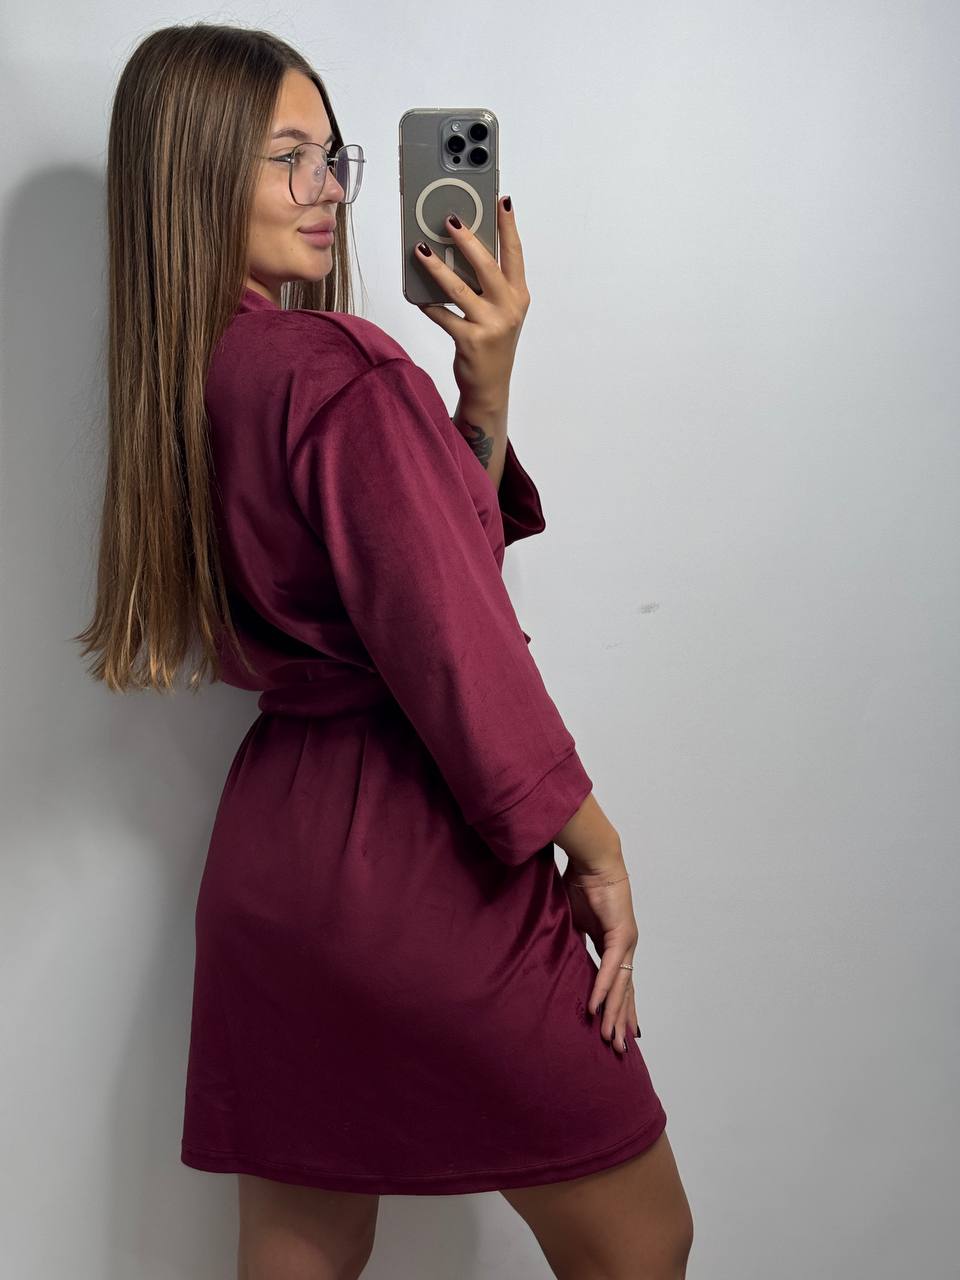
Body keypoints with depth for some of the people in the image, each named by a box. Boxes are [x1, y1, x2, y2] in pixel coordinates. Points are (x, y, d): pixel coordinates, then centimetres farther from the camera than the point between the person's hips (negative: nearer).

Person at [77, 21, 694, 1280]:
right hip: (416, 859, -9)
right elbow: (453, 640, -20)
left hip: (262, 858, 9)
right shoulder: (341, 371, -17)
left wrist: (485, 378, 1)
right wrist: (595, 847, -10)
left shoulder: (183, 388, 10)